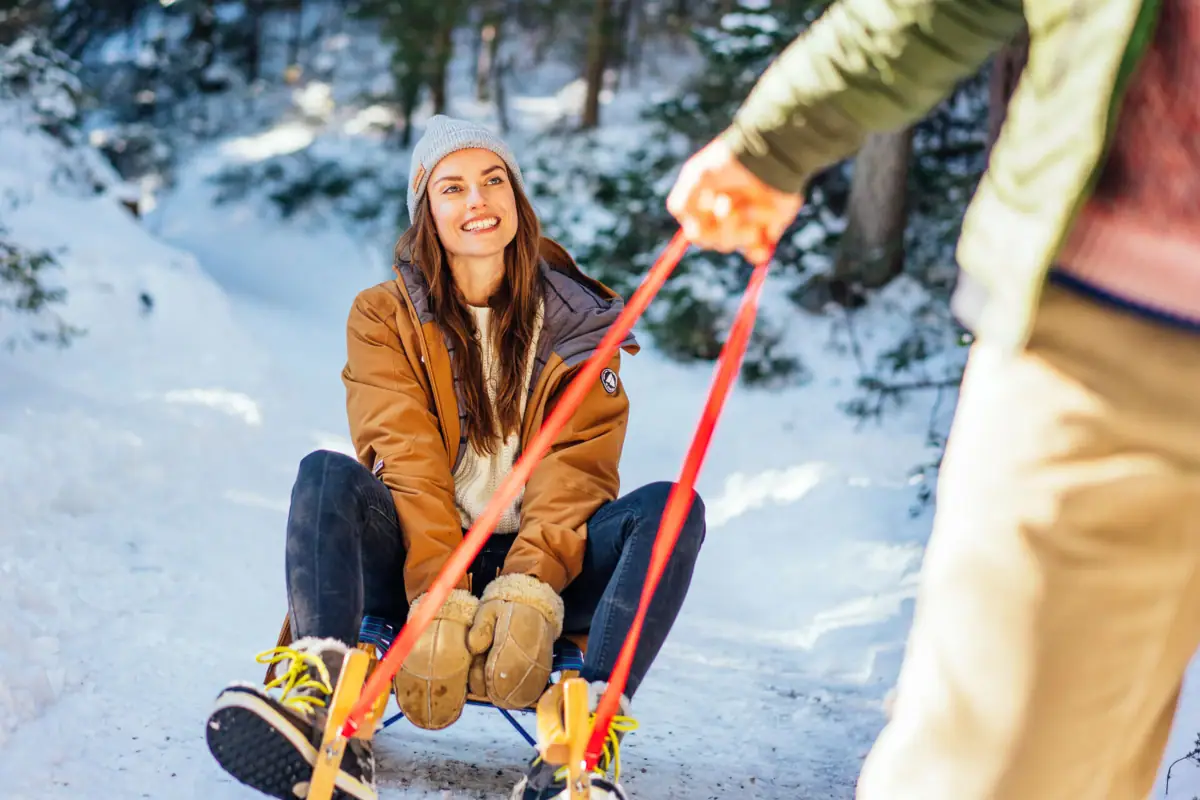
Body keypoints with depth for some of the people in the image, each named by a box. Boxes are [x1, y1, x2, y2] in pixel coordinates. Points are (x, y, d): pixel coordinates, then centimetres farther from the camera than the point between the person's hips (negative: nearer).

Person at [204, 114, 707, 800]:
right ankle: (327, 712, -49)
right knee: (328, 474, -26)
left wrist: (529, 590, -25)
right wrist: (438, 599, -27)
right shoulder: (384, 317, 6)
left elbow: (574, 468, -5)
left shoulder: (575, 322, 7)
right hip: (416, 563, 0)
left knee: (671, 506, -25)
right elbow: (405, 459, -9)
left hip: (546, 569, 1)